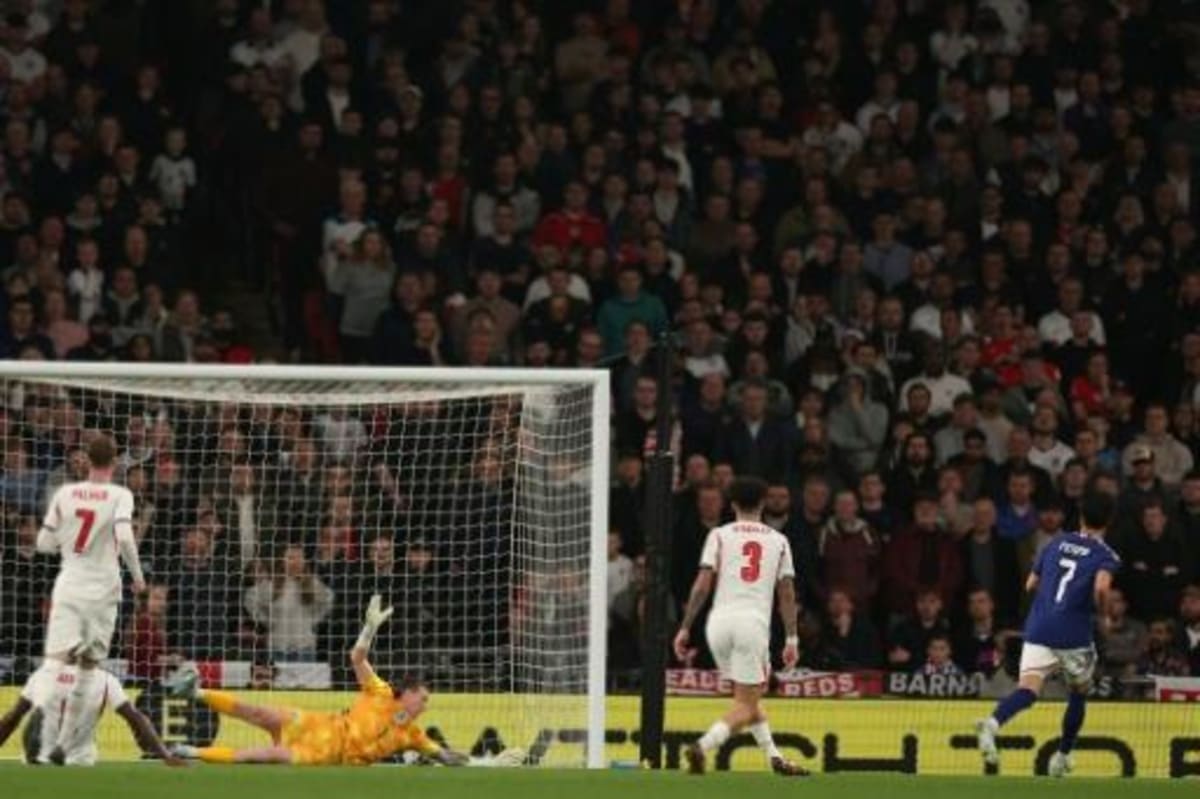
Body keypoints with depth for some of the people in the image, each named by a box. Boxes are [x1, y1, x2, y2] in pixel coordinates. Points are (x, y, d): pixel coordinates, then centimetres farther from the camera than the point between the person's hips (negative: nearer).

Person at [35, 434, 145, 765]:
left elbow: (44, 543, 7)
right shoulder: (120, 496, -4)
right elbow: (124, 538, -17)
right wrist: (138, 576, -3)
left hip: (68, 585, 1)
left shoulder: (65, 493, 4)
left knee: (58, 661, -11)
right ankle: (64, 741, 10)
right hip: (103, 587, -1)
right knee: (88, 665, 12)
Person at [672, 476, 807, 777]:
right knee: (745, 705, -1)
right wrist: (792, 639, 12)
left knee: (750, 695, 21)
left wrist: (685, 629, 1)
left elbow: (702, 586, -1)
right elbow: (787, 594, 8)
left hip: (719, 620, 2)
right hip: (754, 622, -2)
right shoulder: (778, 540, 11)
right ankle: (702, 746, -24)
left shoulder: (720, 535, 8)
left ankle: (774, 757, 19)